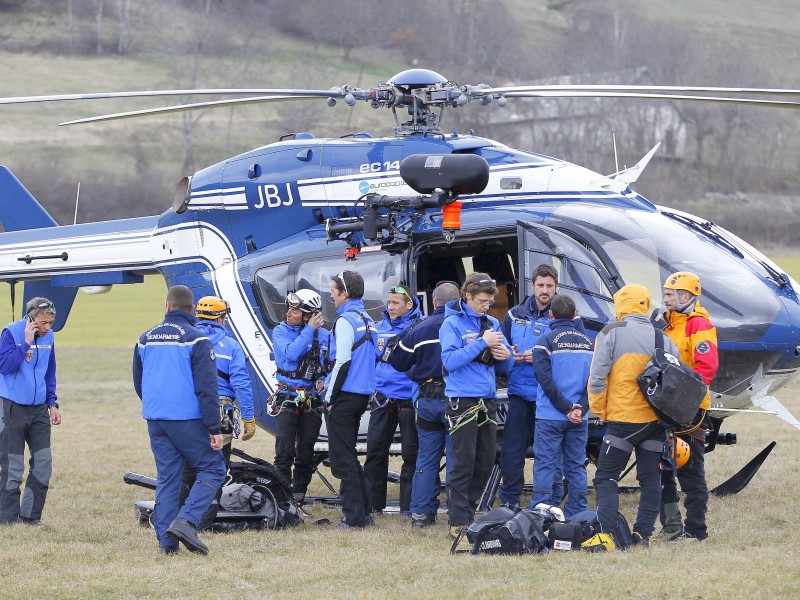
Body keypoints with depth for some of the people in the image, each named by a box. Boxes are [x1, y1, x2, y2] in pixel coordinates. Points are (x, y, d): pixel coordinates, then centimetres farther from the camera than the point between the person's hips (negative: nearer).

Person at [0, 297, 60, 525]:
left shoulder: (48, 337, 6)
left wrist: (52, 403, 13)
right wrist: (26, 343, -24)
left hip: (39, 410, 5)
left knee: (43, 463, 2)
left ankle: (30, 515, 11)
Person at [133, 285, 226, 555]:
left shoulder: (146, 339, 10)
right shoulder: (196, 340, -9)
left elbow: (138, 383, 21)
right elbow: (207, 388, -12)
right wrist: (214, 428, -10)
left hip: (155, 419, 6)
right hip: (188, 420, -6)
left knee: (166, 478, 10)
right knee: (212, 469, 4)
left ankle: (166, 540, 5)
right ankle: (186, 521, -14)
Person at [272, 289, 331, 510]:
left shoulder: (323, 335, 3)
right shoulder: (281, 332, -2)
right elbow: (291, 353, -21)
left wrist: (325, 380, -11)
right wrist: (310, 330, -17)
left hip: (312, 400, 2)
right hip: (287, 398, -2)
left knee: (306, 451, 6)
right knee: (284, 451, -10)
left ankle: (299, 495, 15)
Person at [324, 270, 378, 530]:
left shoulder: (346, 320, -13)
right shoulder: (368, 320, 15)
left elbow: (343, 362, -18)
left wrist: (330, 398, -12)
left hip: (345, 396, -9)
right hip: (364, 393, 9)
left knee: (342, 459, -5)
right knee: (348, 455, 17)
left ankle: (354, 517, -7)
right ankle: (363, 513, 16)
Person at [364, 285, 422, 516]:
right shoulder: (380, 328, 12)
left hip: (409, 399, -5)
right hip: (383, 399, 5)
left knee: (411, 453, 1)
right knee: (375, 451, 6)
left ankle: (409, 505, 7)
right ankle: (372, 502, 14)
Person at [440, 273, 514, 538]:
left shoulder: (492, 323, 15)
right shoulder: (453, 324, -3)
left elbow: (505, 366, 18)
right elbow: (450, 361, -17)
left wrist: (505, 356, -5)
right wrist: (482, 343, -19)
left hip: (487, 402, 6)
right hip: (463, 402, -6)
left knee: (485, 463, 8)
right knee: (463, 464, -7)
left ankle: (469, 513, 19)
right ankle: (459, 521, -5)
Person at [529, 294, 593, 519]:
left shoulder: (546, 341, -7)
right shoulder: (587, 342, 7)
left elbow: (545, 379, -13)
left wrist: (566, 408, -10)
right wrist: (580, 408, -6)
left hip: (550, 416, -4)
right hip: (579, 419, 4)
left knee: (545, 466, -1)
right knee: (576, 466, 10)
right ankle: (577, 516, 11)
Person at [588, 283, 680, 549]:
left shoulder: (611, 334, -5)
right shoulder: (663, 339, 8)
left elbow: (597, 378, -8)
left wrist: (599, 410, 4)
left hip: (622, 419, -4)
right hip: (656, 421, 4)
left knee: (606, 478, 0)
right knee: (650, 478, 11)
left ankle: (607, 533, -13)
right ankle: (643, 534, 8)